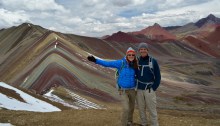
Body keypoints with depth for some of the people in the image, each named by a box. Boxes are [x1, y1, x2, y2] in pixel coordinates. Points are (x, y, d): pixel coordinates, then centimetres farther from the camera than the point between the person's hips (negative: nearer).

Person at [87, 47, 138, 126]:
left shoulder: (135, 65, -4)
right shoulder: (121, 63, -15)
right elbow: (107, 63, -17)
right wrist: (95, 60, -24)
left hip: (132, 90, 5)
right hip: (123, 90, -4)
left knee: (131, 108, 18)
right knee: (126, 109, -14)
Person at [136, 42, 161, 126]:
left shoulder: (153, 61, -5)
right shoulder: (136, 61, 1)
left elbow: (158, 76, -1)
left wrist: (154, 88, -7)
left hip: (149, 89, -2)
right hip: (139, 89, 3)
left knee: (152, 109, 0)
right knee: (141, 108, 12)